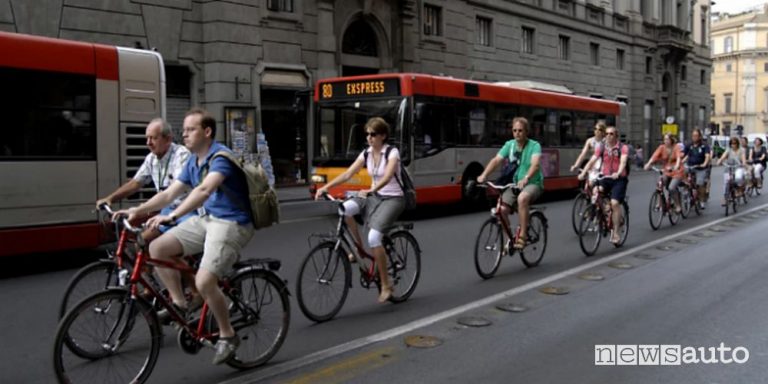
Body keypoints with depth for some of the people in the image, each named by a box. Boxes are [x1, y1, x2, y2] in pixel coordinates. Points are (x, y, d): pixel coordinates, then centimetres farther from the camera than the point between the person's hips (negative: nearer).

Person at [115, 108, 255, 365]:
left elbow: (204, 190, -36)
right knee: (157, 248, -6)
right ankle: (178, 303, 9)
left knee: (204, 281, -22)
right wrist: (137, 210, -3)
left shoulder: (221, 157, -19)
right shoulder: (192, 162, 10)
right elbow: (169, 193, 10)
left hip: (231, 223, -9)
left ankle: (227, 335, 0)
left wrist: (172, 216, -46)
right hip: (205, 219, 9)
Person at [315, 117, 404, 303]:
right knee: (344, 209, -25)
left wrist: (369, 191, -47)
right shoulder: (366, 153, 4)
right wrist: (326, 187, -17)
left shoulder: (392, 152, -13)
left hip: (393, 199, -6)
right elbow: (348, 174, -4)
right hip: (374, 196, 6)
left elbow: (387, 177, -30)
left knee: (373, 237, -26)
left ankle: (386, 284, -10)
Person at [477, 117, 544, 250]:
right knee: (501, 209, -17)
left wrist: (526, 178, -49)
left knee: (522, 199, -38)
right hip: (514, 184, 5)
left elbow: (535, 164, -29)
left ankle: (522, 236, -28)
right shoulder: (510, 145, 1)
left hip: (533, 184, -4)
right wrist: (484, 175, -28)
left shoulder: (534, 145, -11)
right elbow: (496, 160, -11)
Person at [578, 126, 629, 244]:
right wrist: (583, 173, -22)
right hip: (605, 178, 3)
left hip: (619, 179, -3)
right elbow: (592, 161, -6)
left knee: (614, 203, -19)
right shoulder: (601, 148, 5)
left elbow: (623, 161, -21)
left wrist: (618, 173, -41)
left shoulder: (623, 148, -5)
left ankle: (616, 232, -8)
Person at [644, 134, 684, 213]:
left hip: (676, 172, -4)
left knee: (671, 188, -21)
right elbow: (655, 155, -16)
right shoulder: (662, 147, -3)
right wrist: (648, 164, -32)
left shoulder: (676, 147, -11)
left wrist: (677, 166, -46)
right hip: (666, 171, 4)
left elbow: (679, 157, -26)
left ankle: (678, 206, -2)